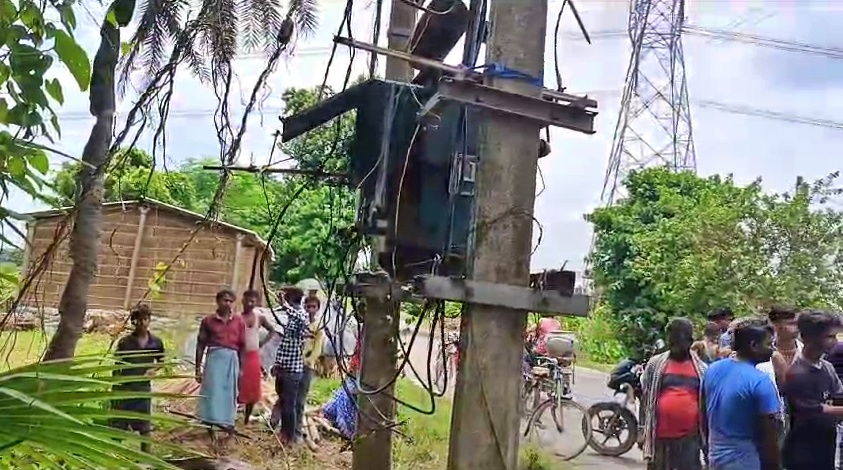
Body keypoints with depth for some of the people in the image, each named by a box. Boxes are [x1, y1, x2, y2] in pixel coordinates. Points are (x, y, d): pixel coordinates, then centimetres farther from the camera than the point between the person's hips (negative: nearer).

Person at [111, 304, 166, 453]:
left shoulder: (156, 342, 0)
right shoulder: (125, 342, -5)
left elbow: (161, 361, 15)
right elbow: (117, 367, -3)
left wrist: (153, 369, -5)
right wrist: (115, 388, -7)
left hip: (143, 387, 2)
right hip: (124, 387, -2)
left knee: (144, 426, 8)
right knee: (118, 425, 4)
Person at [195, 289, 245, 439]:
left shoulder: (239, 321, 6)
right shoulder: (208, 321, 3)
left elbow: (242, 346, 8)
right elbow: (200, 345, 4)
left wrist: (241, 368, 6)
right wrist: (198, 368, 2)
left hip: (232, 359, 1)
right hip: (214, 358, -1)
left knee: (229, 392, 7)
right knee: (212, 391, -2)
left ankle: (227, 422, 17)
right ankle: (210, 424, 7)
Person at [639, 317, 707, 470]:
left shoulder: (701, 369, 3)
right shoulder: (655, 364, 1)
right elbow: (645, 398, 4)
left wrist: (706, 435, 7)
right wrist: (643, 431, 2)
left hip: (690, 436, 0)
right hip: (660, 435, 0)